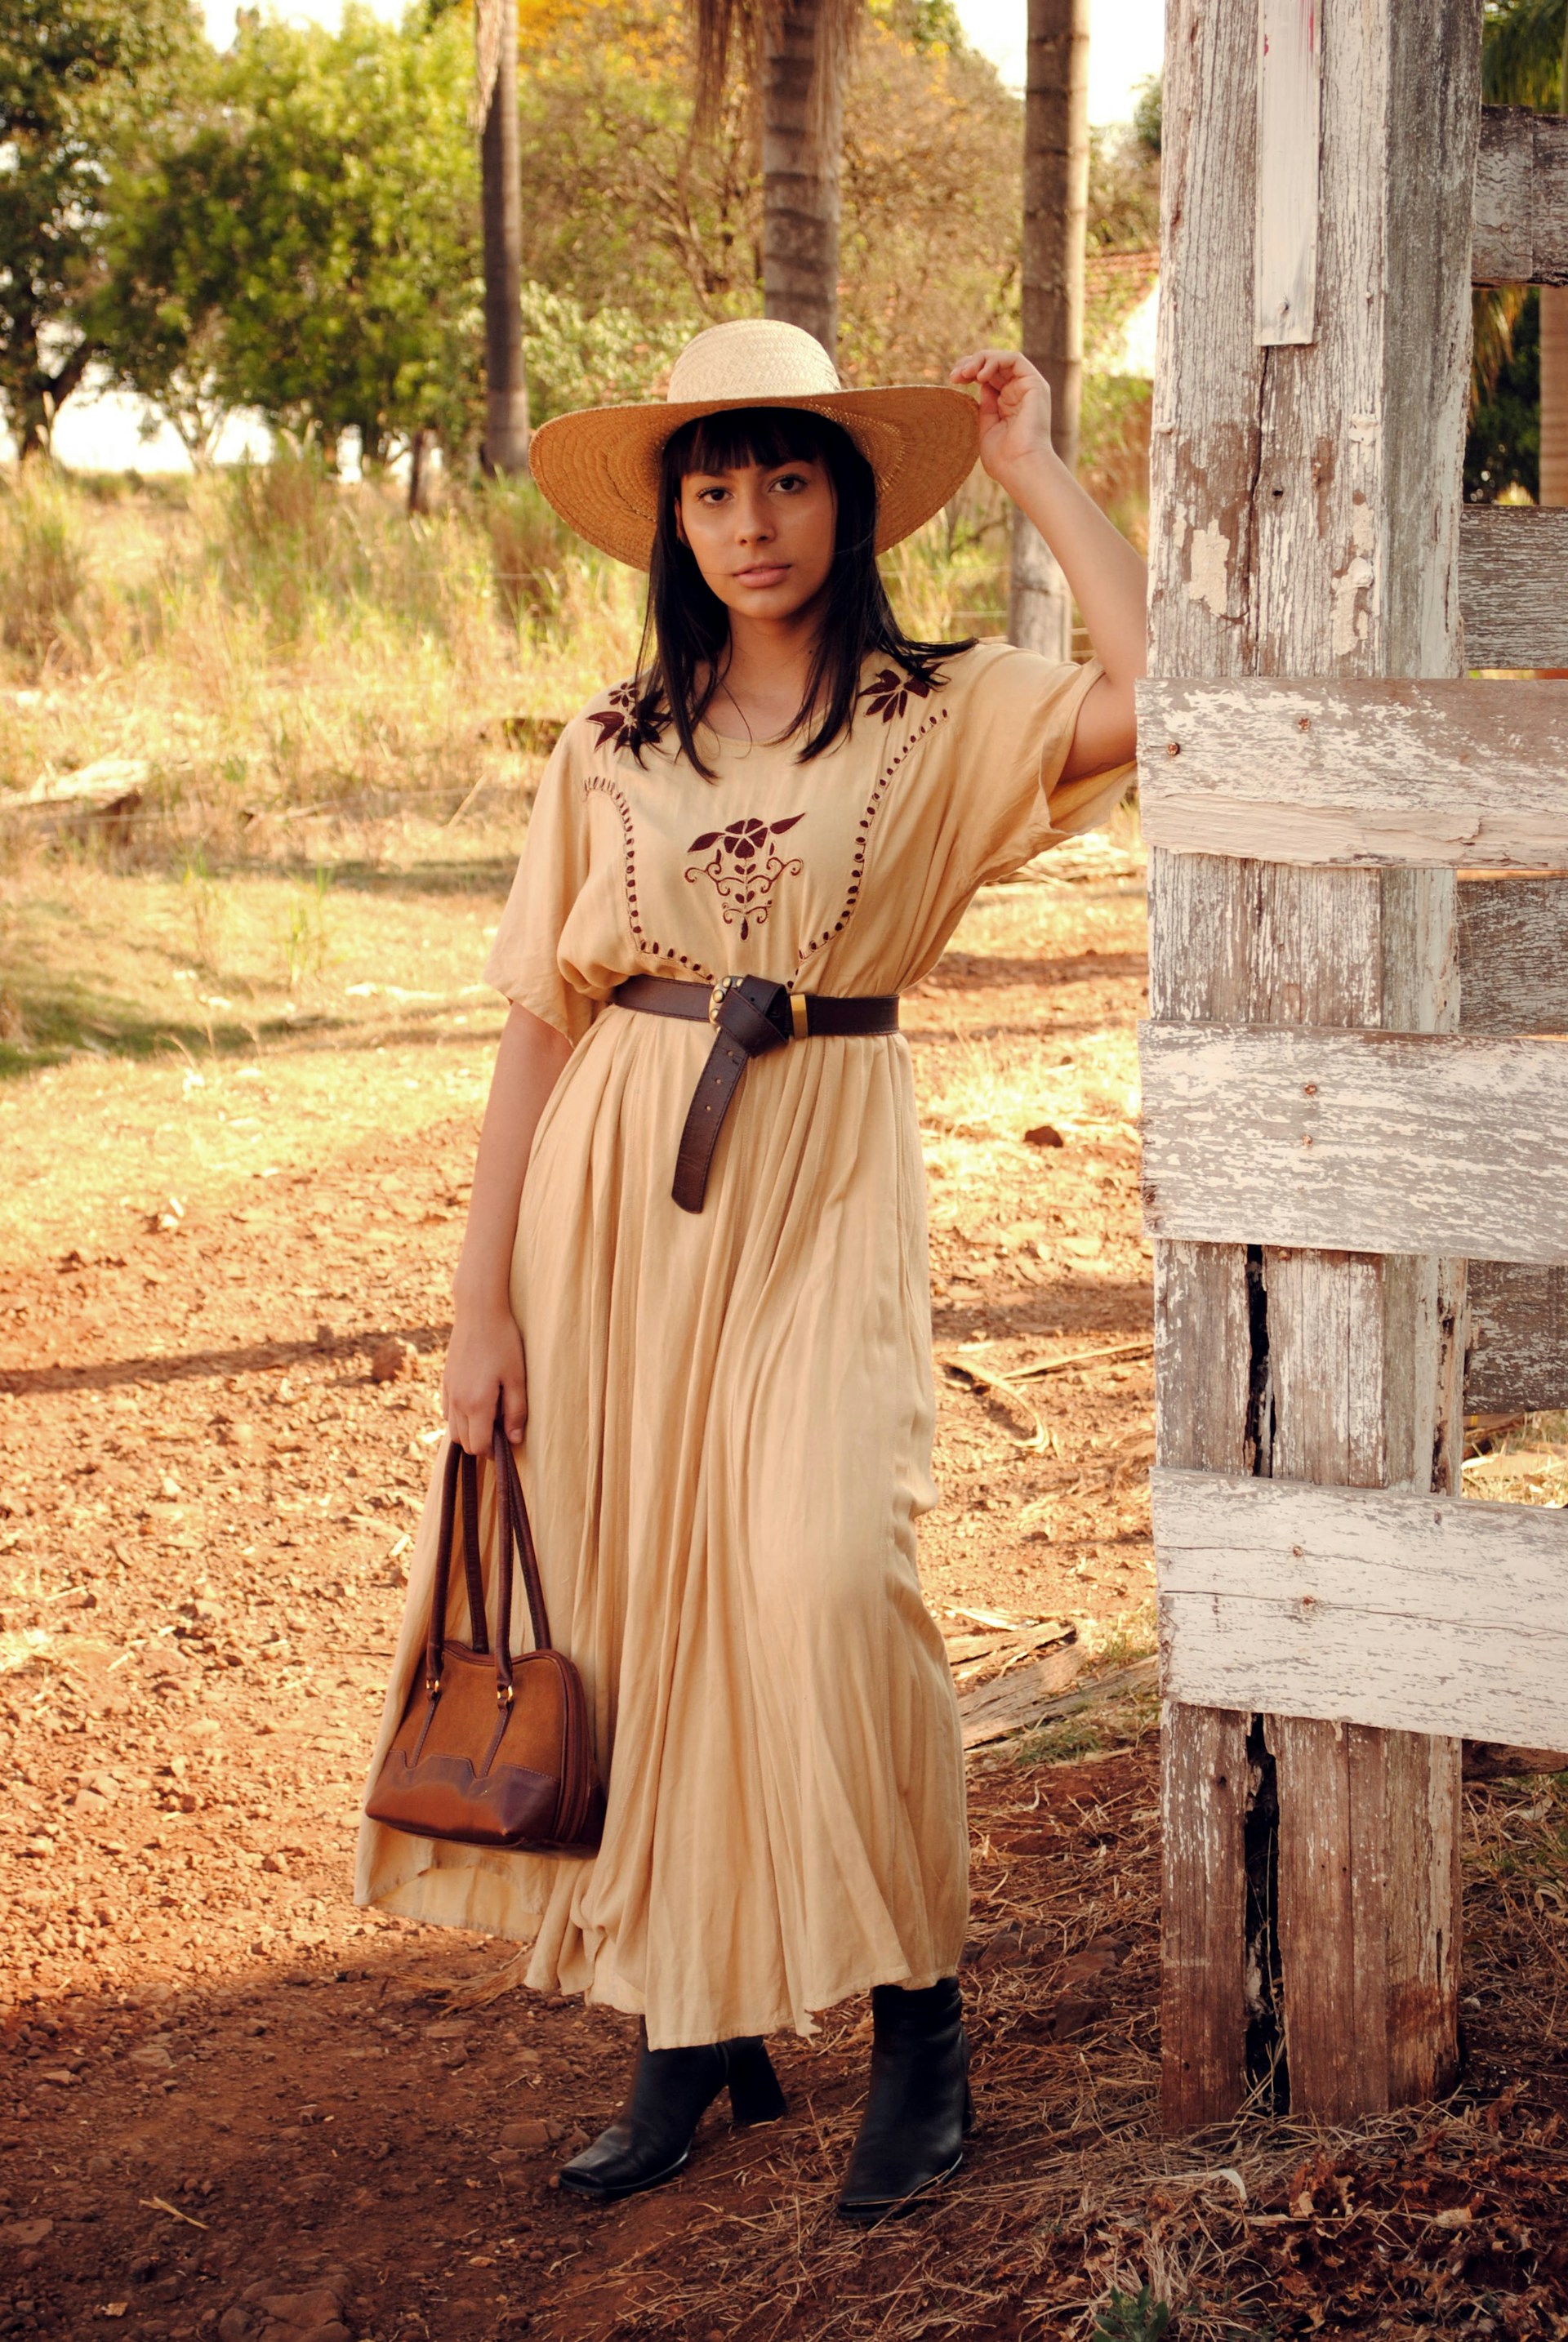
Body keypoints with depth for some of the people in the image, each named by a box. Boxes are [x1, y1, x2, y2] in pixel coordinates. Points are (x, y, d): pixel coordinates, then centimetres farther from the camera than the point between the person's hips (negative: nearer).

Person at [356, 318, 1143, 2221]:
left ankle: (916, 2016, 1)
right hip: (615, 1192, 3)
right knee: (629, 1599, 4)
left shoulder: (940, 719, 1)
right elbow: (540, 1021, 7)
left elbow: (1158, 694, -17)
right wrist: (483, 1293, 3)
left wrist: (1030, 467, -8)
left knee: (820, 1583, -18)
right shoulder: (613, 746, 7)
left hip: (821, 1194, -3)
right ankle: (693, 2025, 19)